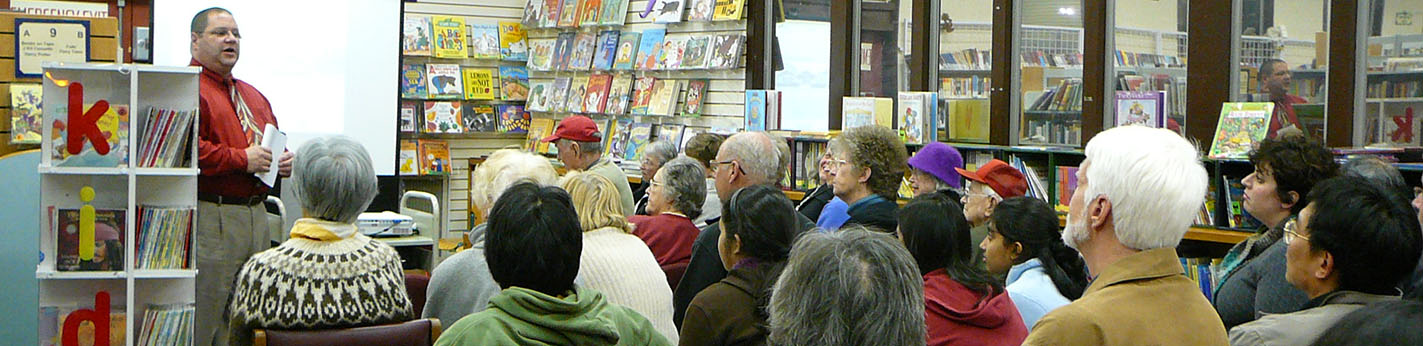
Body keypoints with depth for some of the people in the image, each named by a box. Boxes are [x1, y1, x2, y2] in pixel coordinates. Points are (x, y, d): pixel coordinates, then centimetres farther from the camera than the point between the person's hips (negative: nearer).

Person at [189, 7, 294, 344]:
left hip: (257, 215, 9)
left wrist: (285, 161, 8)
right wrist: (242, 159, -19)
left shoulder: (253, 96, 23)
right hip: (211, 218, -9)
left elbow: (274, 144, 32)